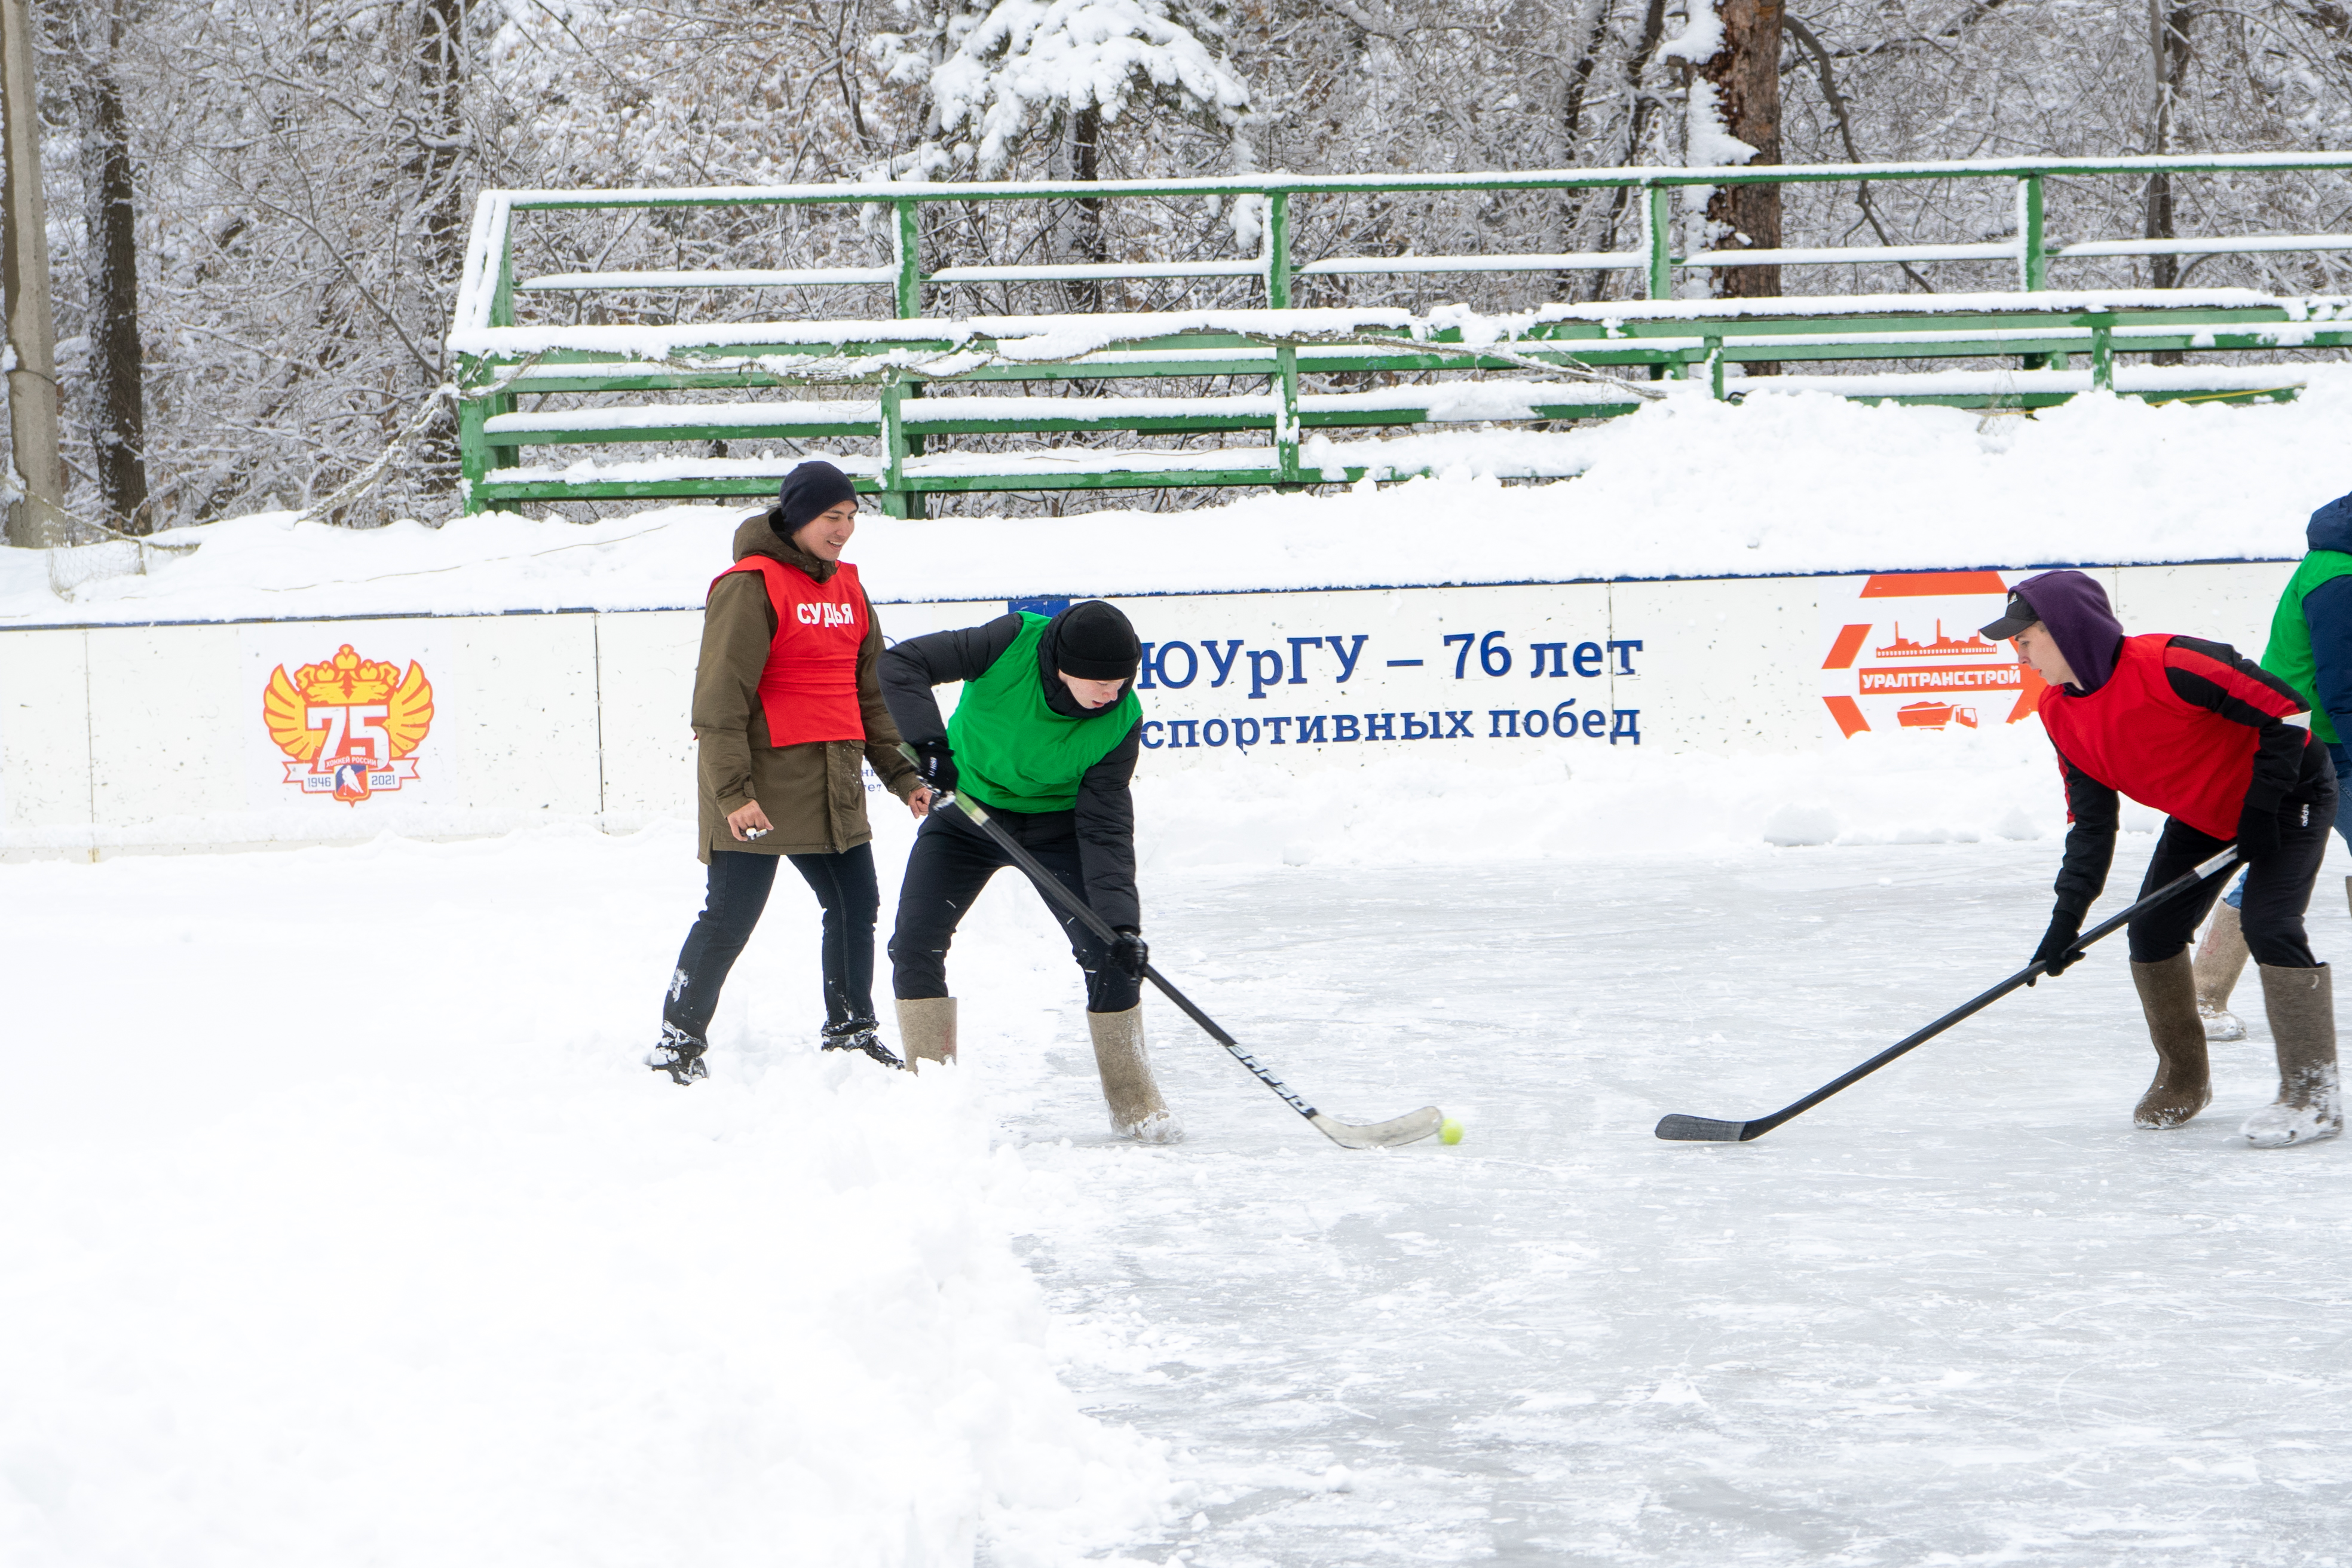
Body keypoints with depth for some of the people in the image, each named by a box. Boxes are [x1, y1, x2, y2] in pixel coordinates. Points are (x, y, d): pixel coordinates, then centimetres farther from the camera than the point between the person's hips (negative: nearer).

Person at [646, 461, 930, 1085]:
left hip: (832, 784, 8)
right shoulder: (750, 587, -12)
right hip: (761, 786, -8)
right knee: (732, 914, -6)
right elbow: (721, 695, -16)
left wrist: (902, 774, 16)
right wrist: (732, 789, -21)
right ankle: (679, 1042, 4)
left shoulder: (845, 586, 14)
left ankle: (850, 1031, 26)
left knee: (857, 903, 10)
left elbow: (872, 690, 21)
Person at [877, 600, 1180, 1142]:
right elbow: (901, 664, -25)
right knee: (914, 944, -9)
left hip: (1054, 824, 0)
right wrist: (929, 740, -38)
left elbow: (1105, 827, -22)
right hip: (968, 809, 0)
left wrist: (1122, 920, -32)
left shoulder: (1120, 720, -24)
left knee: (1112, 951, -10)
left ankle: (1132, 1102, 4)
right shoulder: (1012, 644, -29)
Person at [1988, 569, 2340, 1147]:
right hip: (2202, 813, 8)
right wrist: (2068, 914, -12)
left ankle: (2314, 1096, -14)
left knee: (2269, 926, -21)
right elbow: (2090, 818, -3)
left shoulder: (2167, 666, -34)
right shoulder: (2062, 714, -7)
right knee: (2153, 932, 2)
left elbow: (2285, 711, -28)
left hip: (2287, 794, -8)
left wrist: (2261, 807, -24)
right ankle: (2183, 1080, 21)